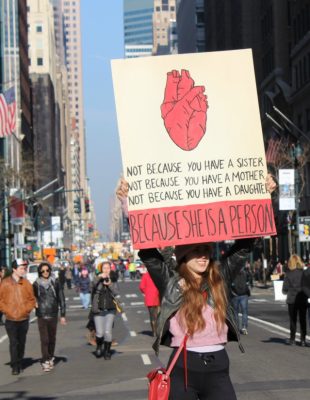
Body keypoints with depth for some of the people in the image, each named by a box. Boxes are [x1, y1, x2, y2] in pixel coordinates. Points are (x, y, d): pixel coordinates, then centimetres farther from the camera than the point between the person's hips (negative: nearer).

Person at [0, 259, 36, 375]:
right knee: (13, 343, -6)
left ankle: (19, 364, 21)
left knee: (22, 342, 9)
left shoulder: (26, 283, 3)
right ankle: (15, 366, -1)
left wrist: (26, 309, -6)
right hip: (11, 319, -2)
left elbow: (32, 299, 7)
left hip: (24, 318, 2)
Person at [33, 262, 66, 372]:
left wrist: (62, 315, 1)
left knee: (52, 338, 10)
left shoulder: (55, 282, 1)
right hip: (41, 315, -1)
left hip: (53, 315, 1)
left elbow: (61, 298, 3)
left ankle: (50, 358, 25)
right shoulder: (36, 284, 0)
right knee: (44, 339, -7)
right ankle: (45, 361, -4)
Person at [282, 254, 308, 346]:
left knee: (293, 320, 10)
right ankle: (303, 340, 7)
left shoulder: (289, 274, -9)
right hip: (303, 300, 1)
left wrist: (288, 291, 13)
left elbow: (284, 290, -8)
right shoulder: (304, 272, -5)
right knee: (303, 320, 9)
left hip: (292, 300, -1)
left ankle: (292, 339, 15)